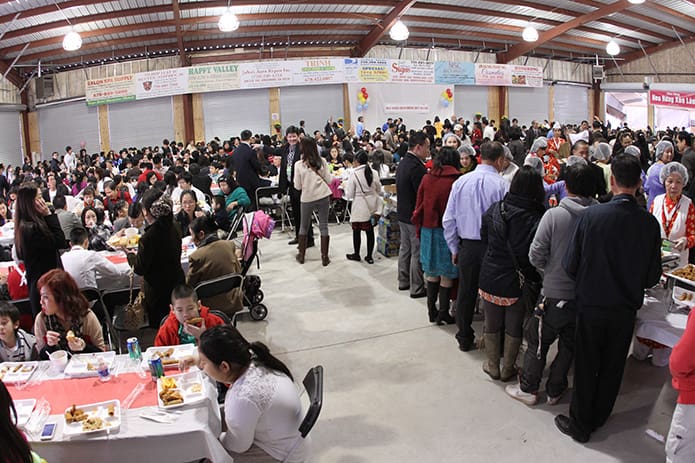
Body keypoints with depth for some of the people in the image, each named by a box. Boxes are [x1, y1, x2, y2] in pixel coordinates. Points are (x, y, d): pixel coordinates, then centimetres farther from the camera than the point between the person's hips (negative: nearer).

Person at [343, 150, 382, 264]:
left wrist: (346, 187, 9)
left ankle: (356, 254, 25)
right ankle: (369, 257, 17)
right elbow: (379, 190, 9)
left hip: (359, 208, -4)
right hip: (372, 207, 4)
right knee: (370, 231, 10)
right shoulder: (374, 173, -3)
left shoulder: (354, 174, -14)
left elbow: (349, 195, -10)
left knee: (357, 231, 11)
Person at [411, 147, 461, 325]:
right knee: (446, 275, 6)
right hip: (447, 231, -4)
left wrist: (419, 230, 14)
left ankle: (432, 310, 22)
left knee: (432, 272, 14)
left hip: (428, 229, 4)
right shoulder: (456, 180, -10)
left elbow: (419, 207, 6)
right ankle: (443, 314, 14)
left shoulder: (427, 178, 2)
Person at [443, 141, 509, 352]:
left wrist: (454, 248, 12)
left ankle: (465, 339, 28)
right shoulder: (501, 184, -13)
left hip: (467, 246, 3)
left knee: (466, 293, 15)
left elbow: (448, 220, 2)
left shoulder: (460, 182, -1)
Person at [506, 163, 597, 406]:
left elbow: (536, 255, -14)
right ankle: (555, 390, 31)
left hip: (555, 292, -3)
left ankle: (528, 388, 24)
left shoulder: (554, 215, -16)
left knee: (537, 340, 14)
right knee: (569, 343, 19)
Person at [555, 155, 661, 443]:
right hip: (626, 309, 2)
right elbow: (653, 277, -4)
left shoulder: (592, 215, -19)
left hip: (591, 304, -2)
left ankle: (580, 424, 27)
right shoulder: (649, 223, -12)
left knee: (586, 367, 13)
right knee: (613, 367, 20)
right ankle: (598, 417, 38)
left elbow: (570, 265, -14)